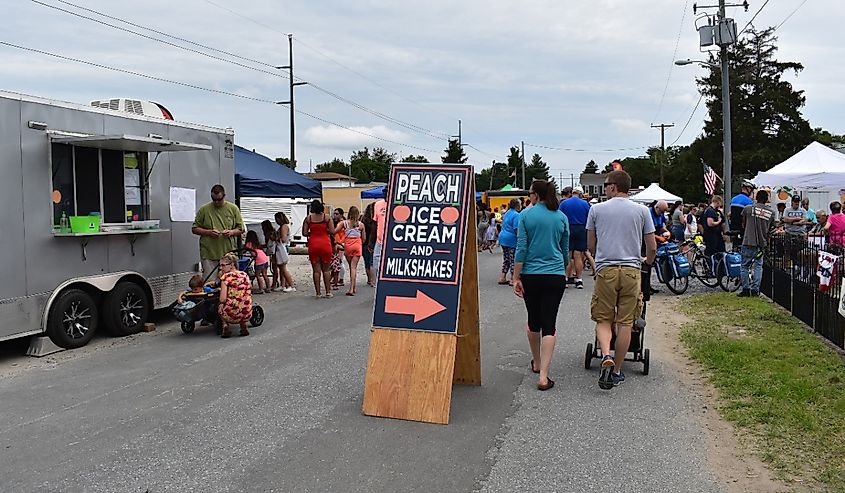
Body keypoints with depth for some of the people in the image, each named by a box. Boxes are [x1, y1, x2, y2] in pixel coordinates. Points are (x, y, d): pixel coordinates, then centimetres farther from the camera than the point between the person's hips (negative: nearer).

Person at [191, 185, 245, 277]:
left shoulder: (233, 208, 7)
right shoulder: (203, 209, 4)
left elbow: (241, 229, 10)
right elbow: (194, 229, 6)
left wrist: (231, 232, -10)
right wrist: (208, 232, -11)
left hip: (229, 254, 1)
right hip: (209, 255, -1)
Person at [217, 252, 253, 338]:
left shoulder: (226, 276, -7)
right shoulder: (245, 275, 9)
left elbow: (222, 299, -12)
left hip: (232, 315, -4)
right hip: (247, 315, 4)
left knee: (220, 306, 28)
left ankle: (225, 326, 7)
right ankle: (243, 326, 16)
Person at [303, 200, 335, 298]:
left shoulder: (308, 218, 0)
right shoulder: (327, 217, -3)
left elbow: (304, 233, -3)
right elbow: (332, 232, -8)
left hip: (313, 245, 0)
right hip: (326, 244, 0)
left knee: (316, 270, 5)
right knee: (326, 269, 9)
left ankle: (318, 293, 4)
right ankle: (328, 292, 8)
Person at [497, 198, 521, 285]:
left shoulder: (507, 213, 14)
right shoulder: (516, 215, -15)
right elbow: (517, 229, -20)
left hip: (503, 238, 9)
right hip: (511, 239, -9)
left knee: (506, 259, 15)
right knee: (513, 260, -1)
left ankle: (502, 278, 17)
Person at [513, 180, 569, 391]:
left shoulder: (526, 215, -3)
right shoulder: (561, 217, 5)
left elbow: (521, 249, -7)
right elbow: (565, 250, 13)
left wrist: (516, 278, -4)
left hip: (531, 275, -1)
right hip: (555, 276, 1)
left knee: (533, 320, 17)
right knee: (549, 324, -2)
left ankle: (537, 363, 35)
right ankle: (543, 376, -10)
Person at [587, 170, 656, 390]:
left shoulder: (596, 209, 5)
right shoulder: (642, 211, 6)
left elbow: (590, 245, 13)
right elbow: (652, 247, 8)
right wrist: (648, 263, 29)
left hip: (606, 270, -1)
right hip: (631, 270, 1)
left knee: (603, 319, 8)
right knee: (625, 322, 6)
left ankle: (606, 356, -17)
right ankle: (616, 370, 11)